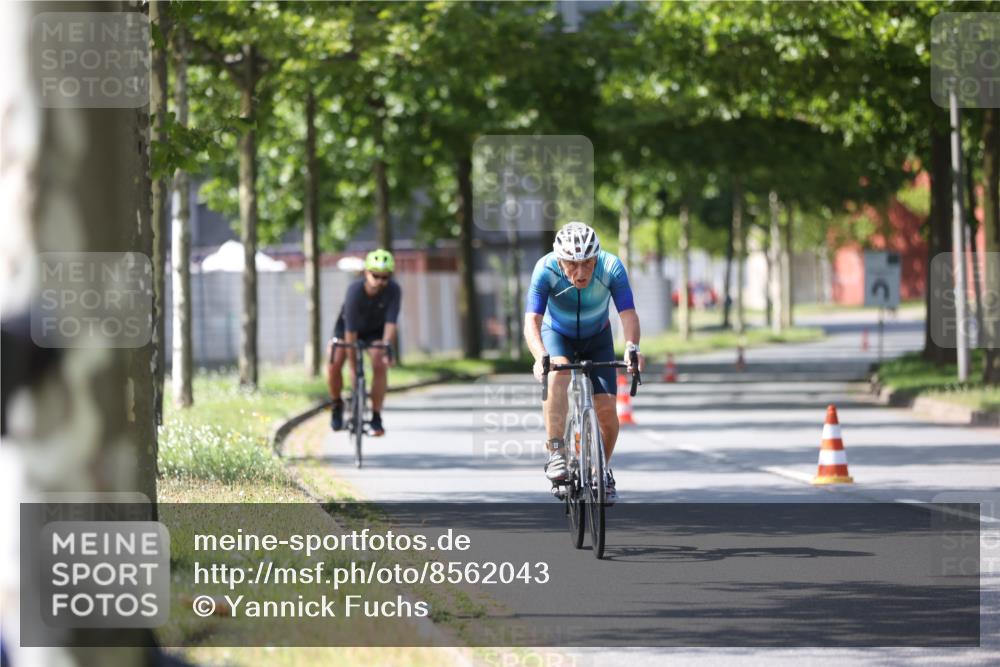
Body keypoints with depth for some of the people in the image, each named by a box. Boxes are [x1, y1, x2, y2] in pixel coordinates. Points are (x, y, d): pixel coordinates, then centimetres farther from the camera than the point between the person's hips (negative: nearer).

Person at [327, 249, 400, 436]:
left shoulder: (393, 290, -29)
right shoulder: (355, 291, -35)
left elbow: (390, 323, -33)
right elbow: (350, 331, -35)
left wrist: (386, 349, -47)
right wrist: (352, 366, -35)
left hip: (375, 330, 1)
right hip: (347, 326, -1)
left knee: (380, 366, -21)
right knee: (333, 364, -21)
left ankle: (376, 418, -12)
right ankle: (337, 405, 6)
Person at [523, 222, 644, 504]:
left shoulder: (611, 267, -31)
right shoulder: (546, 270, -33)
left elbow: (628, 314, -37)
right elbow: (532, 321, -39)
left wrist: (631, 347, -56)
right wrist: (540, 357, -57)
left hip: (597, 338, 1)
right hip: (557, 335, -1)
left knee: (606, 408, -11)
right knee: (558, 374, -35)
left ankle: (603, 470, 16)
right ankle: (556, 454, -31)